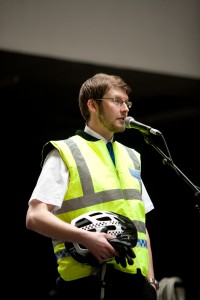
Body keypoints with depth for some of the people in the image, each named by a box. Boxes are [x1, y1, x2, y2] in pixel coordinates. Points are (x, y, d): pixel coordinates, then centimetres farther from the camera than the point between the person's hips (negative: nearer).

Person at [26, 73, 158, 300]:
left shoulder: (131, 158, 21)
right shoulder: (65, 154, 1)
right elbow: (35, 217, -9)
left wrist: (150, 278, 16)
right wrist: (86, 237, -21)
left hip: (134, 280, 6)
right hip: (87, 281, -6)